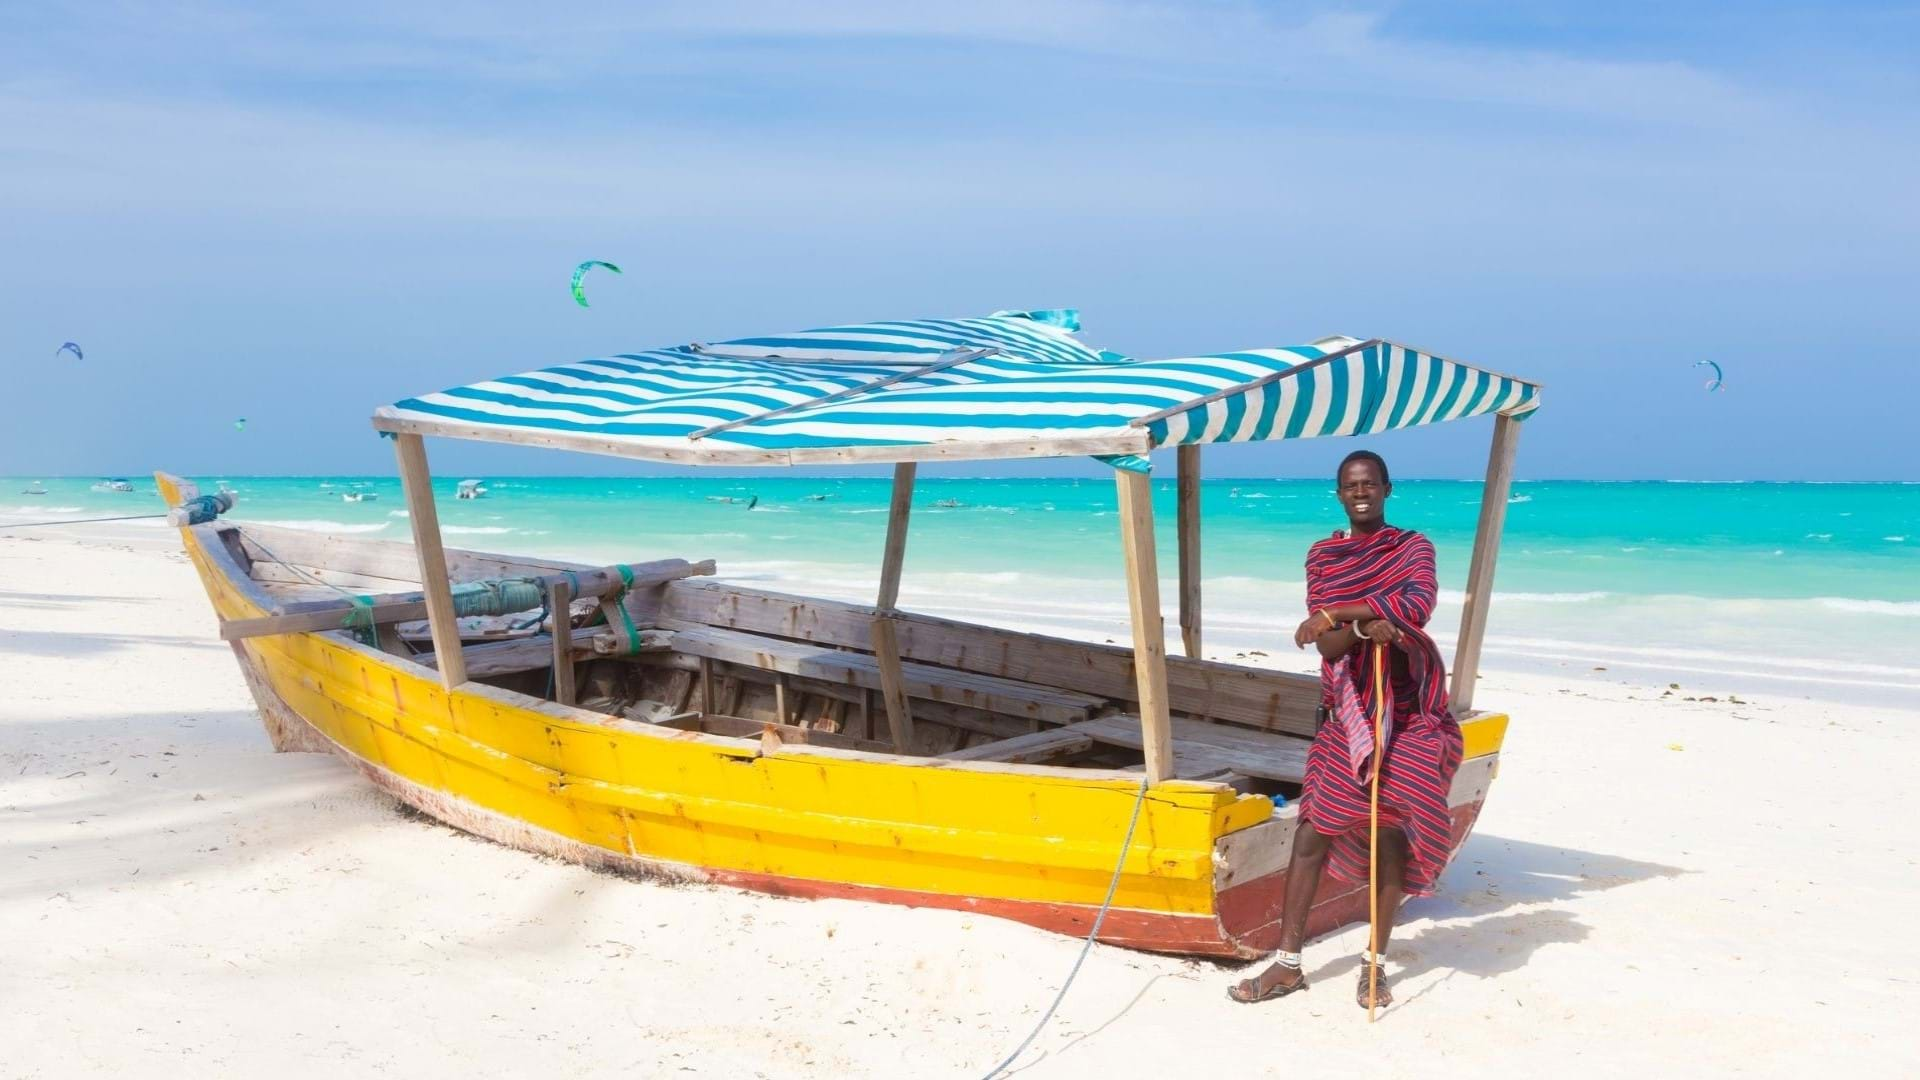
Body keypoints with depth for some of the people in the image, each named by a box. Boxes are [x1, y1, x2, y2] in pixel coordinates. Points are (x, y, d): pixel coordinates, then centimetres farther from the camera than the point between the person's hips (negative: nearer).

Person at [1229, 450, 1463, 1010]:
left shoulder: (1413, 546, 2)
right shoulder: (1322, 556, 5)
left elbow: (1418, 603, -20)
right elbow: (1328, 646, -5)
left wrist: (1336, 613, -21)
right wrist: (1363, 626, -26)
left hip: (1408, 712, -1)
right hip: (1347, 712, 1)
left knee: (1393, 830, 2)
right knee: (1314, 827, -3)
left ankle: (1375, 961, 15)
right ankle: (1287, 963, 3)